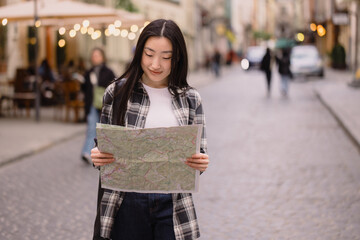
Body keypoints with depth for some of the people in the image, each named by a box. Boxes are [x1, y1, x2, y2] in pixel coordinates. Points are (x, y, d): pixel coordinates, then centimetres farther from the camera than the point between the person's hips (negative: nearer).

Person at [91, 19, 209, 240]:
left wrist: (201, 163, -16)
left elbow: (200, 153, 6)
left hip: (173, 204, 1)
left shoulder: (190, 99, 3)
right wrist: (97, 157, -14)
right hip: (127, 203, -1)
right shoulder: (118, 92, 0)